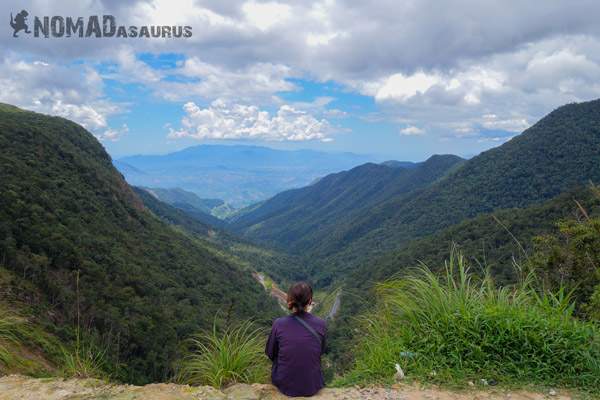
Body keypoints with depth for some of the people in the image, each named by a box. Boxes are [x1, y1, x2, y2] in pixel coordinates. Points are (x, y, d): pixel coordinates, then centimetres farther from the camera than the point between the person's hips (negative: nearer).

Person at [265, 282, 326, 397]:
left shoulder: (279, 324, -18)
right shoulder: (321, 324, -15)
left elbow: (270, 353, -1)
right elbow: (321, 351, 4)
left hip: (284, 384, 0)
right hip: (312, 385, 1)